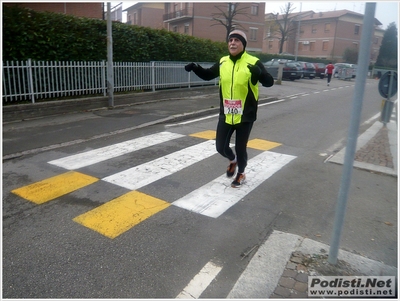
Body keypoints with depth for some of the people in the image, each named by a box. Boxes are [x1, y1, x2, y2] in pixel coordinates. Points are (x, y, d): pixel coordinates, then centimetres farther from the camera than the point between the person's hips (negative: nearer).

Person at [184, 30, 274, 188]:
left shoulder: (253, 62, -11)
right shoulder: (223, 62, 3)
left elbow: (269, 82, -18)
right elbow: (208, 75, 17)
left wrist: (259, 73, -40)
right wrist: (195, 68, -3)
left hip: (245, 115, -4)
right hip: (226, 114, 4)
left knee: (240, 148, 9)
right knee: (221, 146, 10)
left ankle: (241, 174, 37)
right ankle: (233, 161, 45)